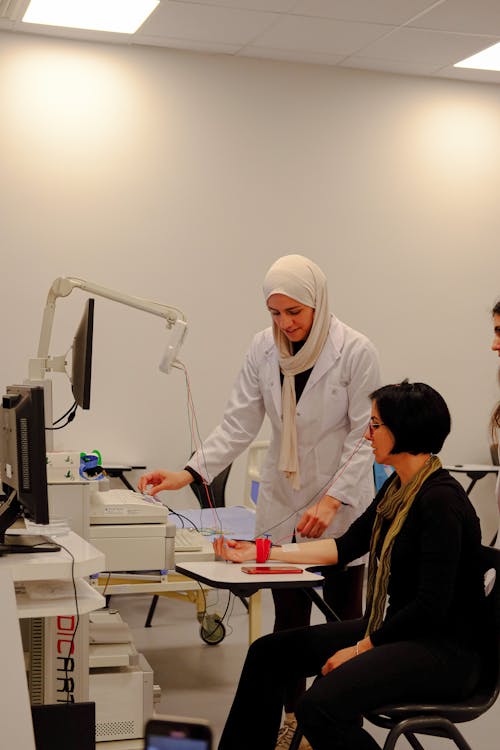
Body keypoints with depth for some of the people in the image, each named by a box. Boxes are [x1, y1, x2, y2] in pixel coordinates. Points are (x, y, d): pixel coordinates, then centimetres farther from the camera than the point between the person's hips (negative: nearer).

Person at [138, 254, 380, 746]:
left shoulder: (355, 352, -16)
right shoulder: (263, 349, -4)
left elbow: (364, 435, -14)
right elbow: (238, 424, -4)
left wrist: (332, 500, -22)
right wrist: (190, 473, -16)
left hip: (342, 505, -3)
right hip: (282, 502, 3)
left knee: (344, 617, 10)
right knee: (289, 616, 9)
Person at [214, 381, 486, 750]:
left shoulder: (441, 501, -21)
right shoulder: (398, 487, 8)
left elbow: (431, 606, -23)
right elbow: (346, 547, 14)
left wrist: (361, 648, -17)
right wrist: (262, 553, 12)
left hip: (444, 649, -10)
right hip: (394, 629, 10)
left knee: (320, 706, -30)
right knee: (268, 652, 5)